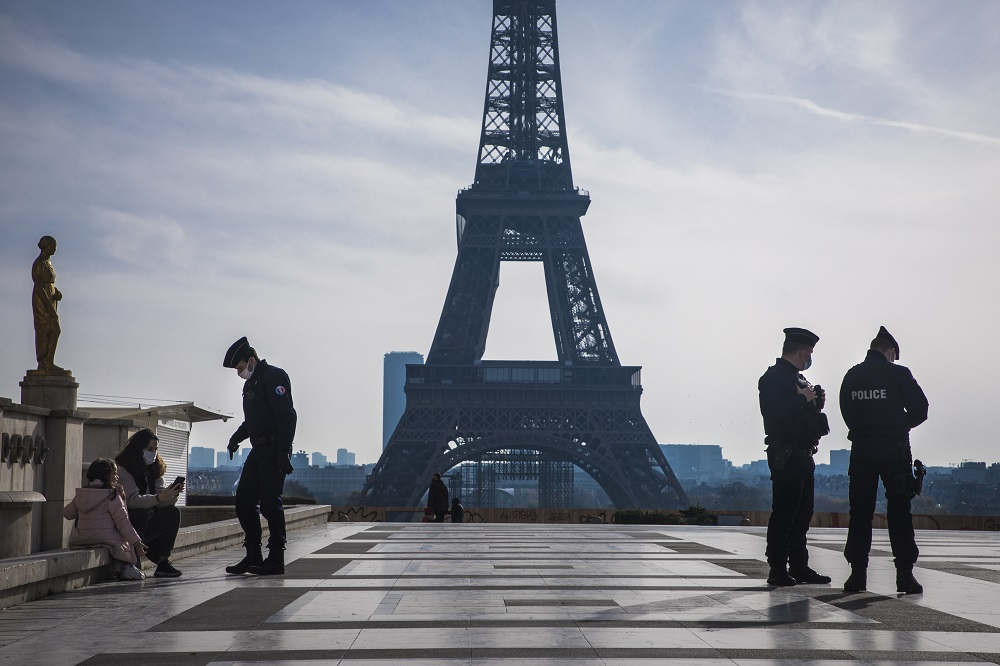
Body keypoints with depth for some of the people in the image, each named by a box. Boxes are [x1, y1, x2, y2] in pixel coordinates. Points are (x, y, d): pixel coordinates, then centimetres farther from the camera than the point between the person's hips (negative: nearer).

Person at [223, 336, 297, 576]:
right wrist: (237, 437, 12)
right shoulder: (251, 383, 19)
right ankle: (253, 556, 14)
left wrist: (283, 452, -24)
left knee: (269, 502, -9)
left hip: (275, 450, -10)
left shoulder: (274, 376, -11)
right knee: (243, 500, 7)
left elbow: (287, 416, -19)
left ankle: (276, 559, -3)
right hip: (259, 450, 10)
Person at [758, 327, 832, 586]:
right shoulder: (773, 378, -9)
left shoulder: (797, 379, 21)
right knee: (784, 513, -8)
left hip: (803, 455, 10)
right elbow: (774, 413, -22)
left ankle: (799, 567, 16)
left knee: (802, 513, 11)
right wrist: (803, 399, -16)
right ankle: (777, 570, -5)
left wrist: (815, 403, 8)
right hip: (786, 455, -10)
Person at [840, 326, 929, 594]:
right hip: (894, 449, -3)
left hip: (861, 450, 3)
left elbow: (847, 413, 8)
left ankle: (858, 572, 4)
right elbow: (920, 409, -2)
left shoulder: (851, 376, 6)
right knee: (899, 512, 2)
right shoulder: (898, 373, -5)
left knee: (860, 511, 7)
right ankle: (905, 574, -1)